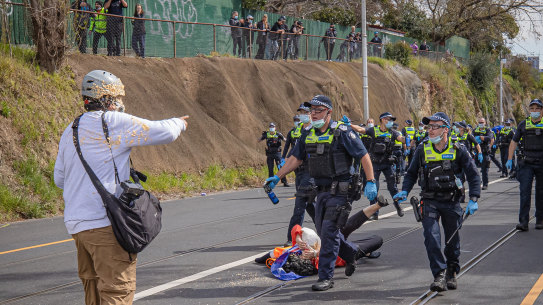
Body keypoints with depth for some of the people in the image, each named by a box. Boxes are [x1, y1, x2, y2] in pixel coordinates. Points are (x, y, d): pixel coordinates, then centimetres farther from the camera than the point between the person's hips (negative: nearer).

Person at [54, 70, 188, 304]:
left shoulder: (70, 131, 14)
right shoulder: (115, 123, -9)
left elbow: (59, 179, 21)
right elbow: (165, 133, -8)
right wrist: (179, 123, 13)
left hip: (76, 222, 8)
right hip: (105, 223, -8)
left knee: (93, 284, 19)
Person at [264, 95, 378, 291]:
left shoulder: (342, 132, -11)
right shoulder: (309, 135, 9)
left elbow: (364, 156, -11)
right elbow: (295, 159, 17)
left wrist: (371, 182, -17)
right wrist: (277, 177, 11)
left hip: (340, 191, -7)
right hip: (322, 191, 7)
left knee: (329, 231, -11)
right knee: (323, 231, 13)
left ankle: (326, 277, -5)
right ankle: (351, 253, 38)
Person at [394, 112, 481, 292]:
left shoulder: (458, 151, -5)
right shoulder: (422, 150, -1)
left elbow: (473, 175, 0)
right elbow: (411, 174, 12)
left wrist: (473, 200, -9)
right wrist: (404, 191, -4)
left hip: (451, 202, 0)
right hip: (430, 201, 0)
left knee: (452, 240, 9)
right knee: (431, 238, -15)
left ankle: (451, 273, 28)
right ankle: (439, 274, -10)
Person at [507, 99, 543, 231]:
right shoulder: (523, 125, 7)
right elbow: (514, 142, 14)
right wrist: (510, 159, 7)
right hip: (526, 163, 0)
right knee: (524, 191, -9)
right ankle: (523, 221, -12)